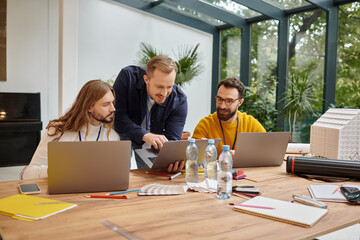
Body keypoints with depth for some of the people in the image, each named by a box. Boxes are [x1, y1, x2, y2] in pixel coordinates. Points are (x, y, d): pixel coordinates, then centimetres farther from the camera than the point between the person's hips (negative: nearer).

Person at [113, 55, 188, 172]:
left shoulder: (179, 100, -23)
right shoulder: (128, 77, -27)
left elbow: (171, 139, -26)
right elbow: (116, 116, -31)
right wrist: (145, 135, -45)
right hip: (122, 134, -1)